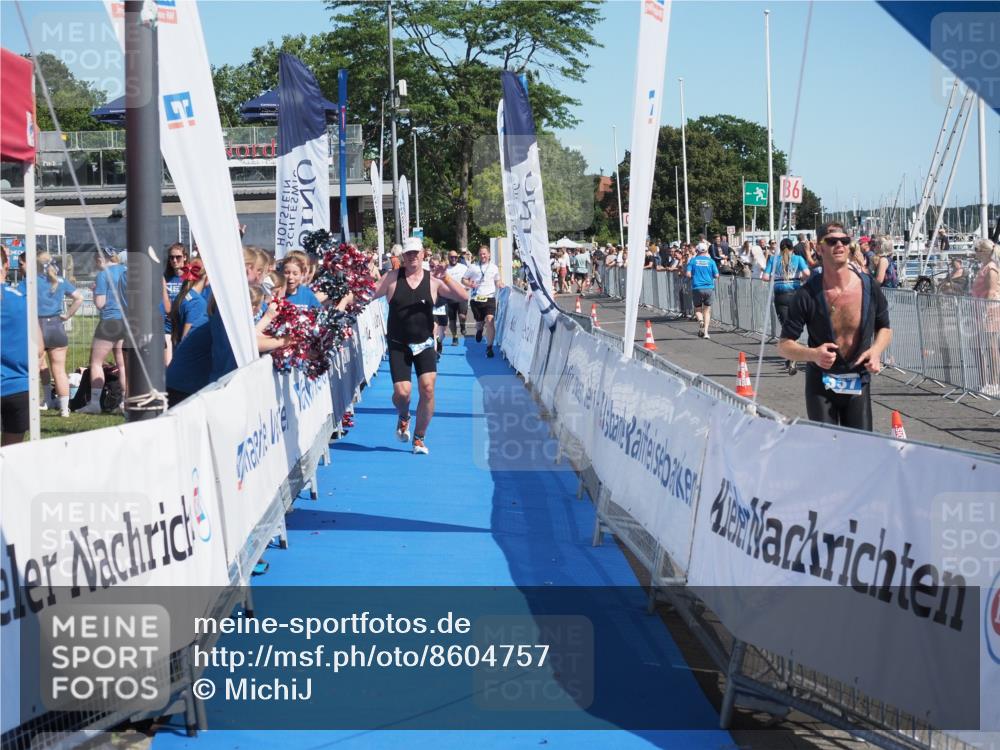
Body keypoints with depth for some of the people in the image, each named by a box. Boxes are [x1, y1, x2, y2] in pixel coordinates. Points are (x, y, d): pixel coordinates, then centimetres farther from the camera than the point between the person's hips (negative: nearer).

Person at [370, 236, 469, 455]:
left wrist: (445, 278, -21)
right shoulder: (392, 278, -1)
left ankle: (419, 438, 5)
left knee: (427, 388, -13)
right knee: (402, 392, -11)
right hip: (398, 345, -1)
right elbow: (367, 296, 3)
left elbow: (463, 296, -9)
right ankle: (403, 418, 29)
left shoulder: (433, 281, 0)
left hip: (424, 344, 1)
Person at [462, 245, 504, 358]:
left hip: (489, 298, -1)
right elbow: (463, 280, 9)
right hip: (476, 298, 1)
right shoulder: (473, 267, 7)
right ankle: (479, 330, 53)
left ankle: (489, 347, -15)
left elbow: (497, 281, 21)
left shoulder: (494, 267, 10)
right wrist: (469, 284, -12)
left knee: (489, 320, -18)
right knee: (479, 321, 13)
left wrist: (501, 285, -2)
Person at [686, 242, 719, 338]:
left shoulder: (693, 260, 0)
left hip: (696, 288, 0)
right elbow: (716, 275, -1)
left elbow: (688, 274, -6)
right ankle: (705, 332, 0)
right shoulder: (710, 261, 1)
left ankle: (700, 320, -20)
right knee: (707, 310, 10)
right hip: (708, 288, 0)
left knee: (698, 309, 13)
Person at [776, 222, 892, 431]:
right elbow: (784, 345, -8)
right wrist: (813, 354, -28)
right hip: (821, 385, -2)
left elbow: (885, 329, 12)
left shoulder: (870, 288, -6)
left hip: (859, 383, 2)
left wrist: (876, 350, -9)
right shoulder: (807, 294, -13)